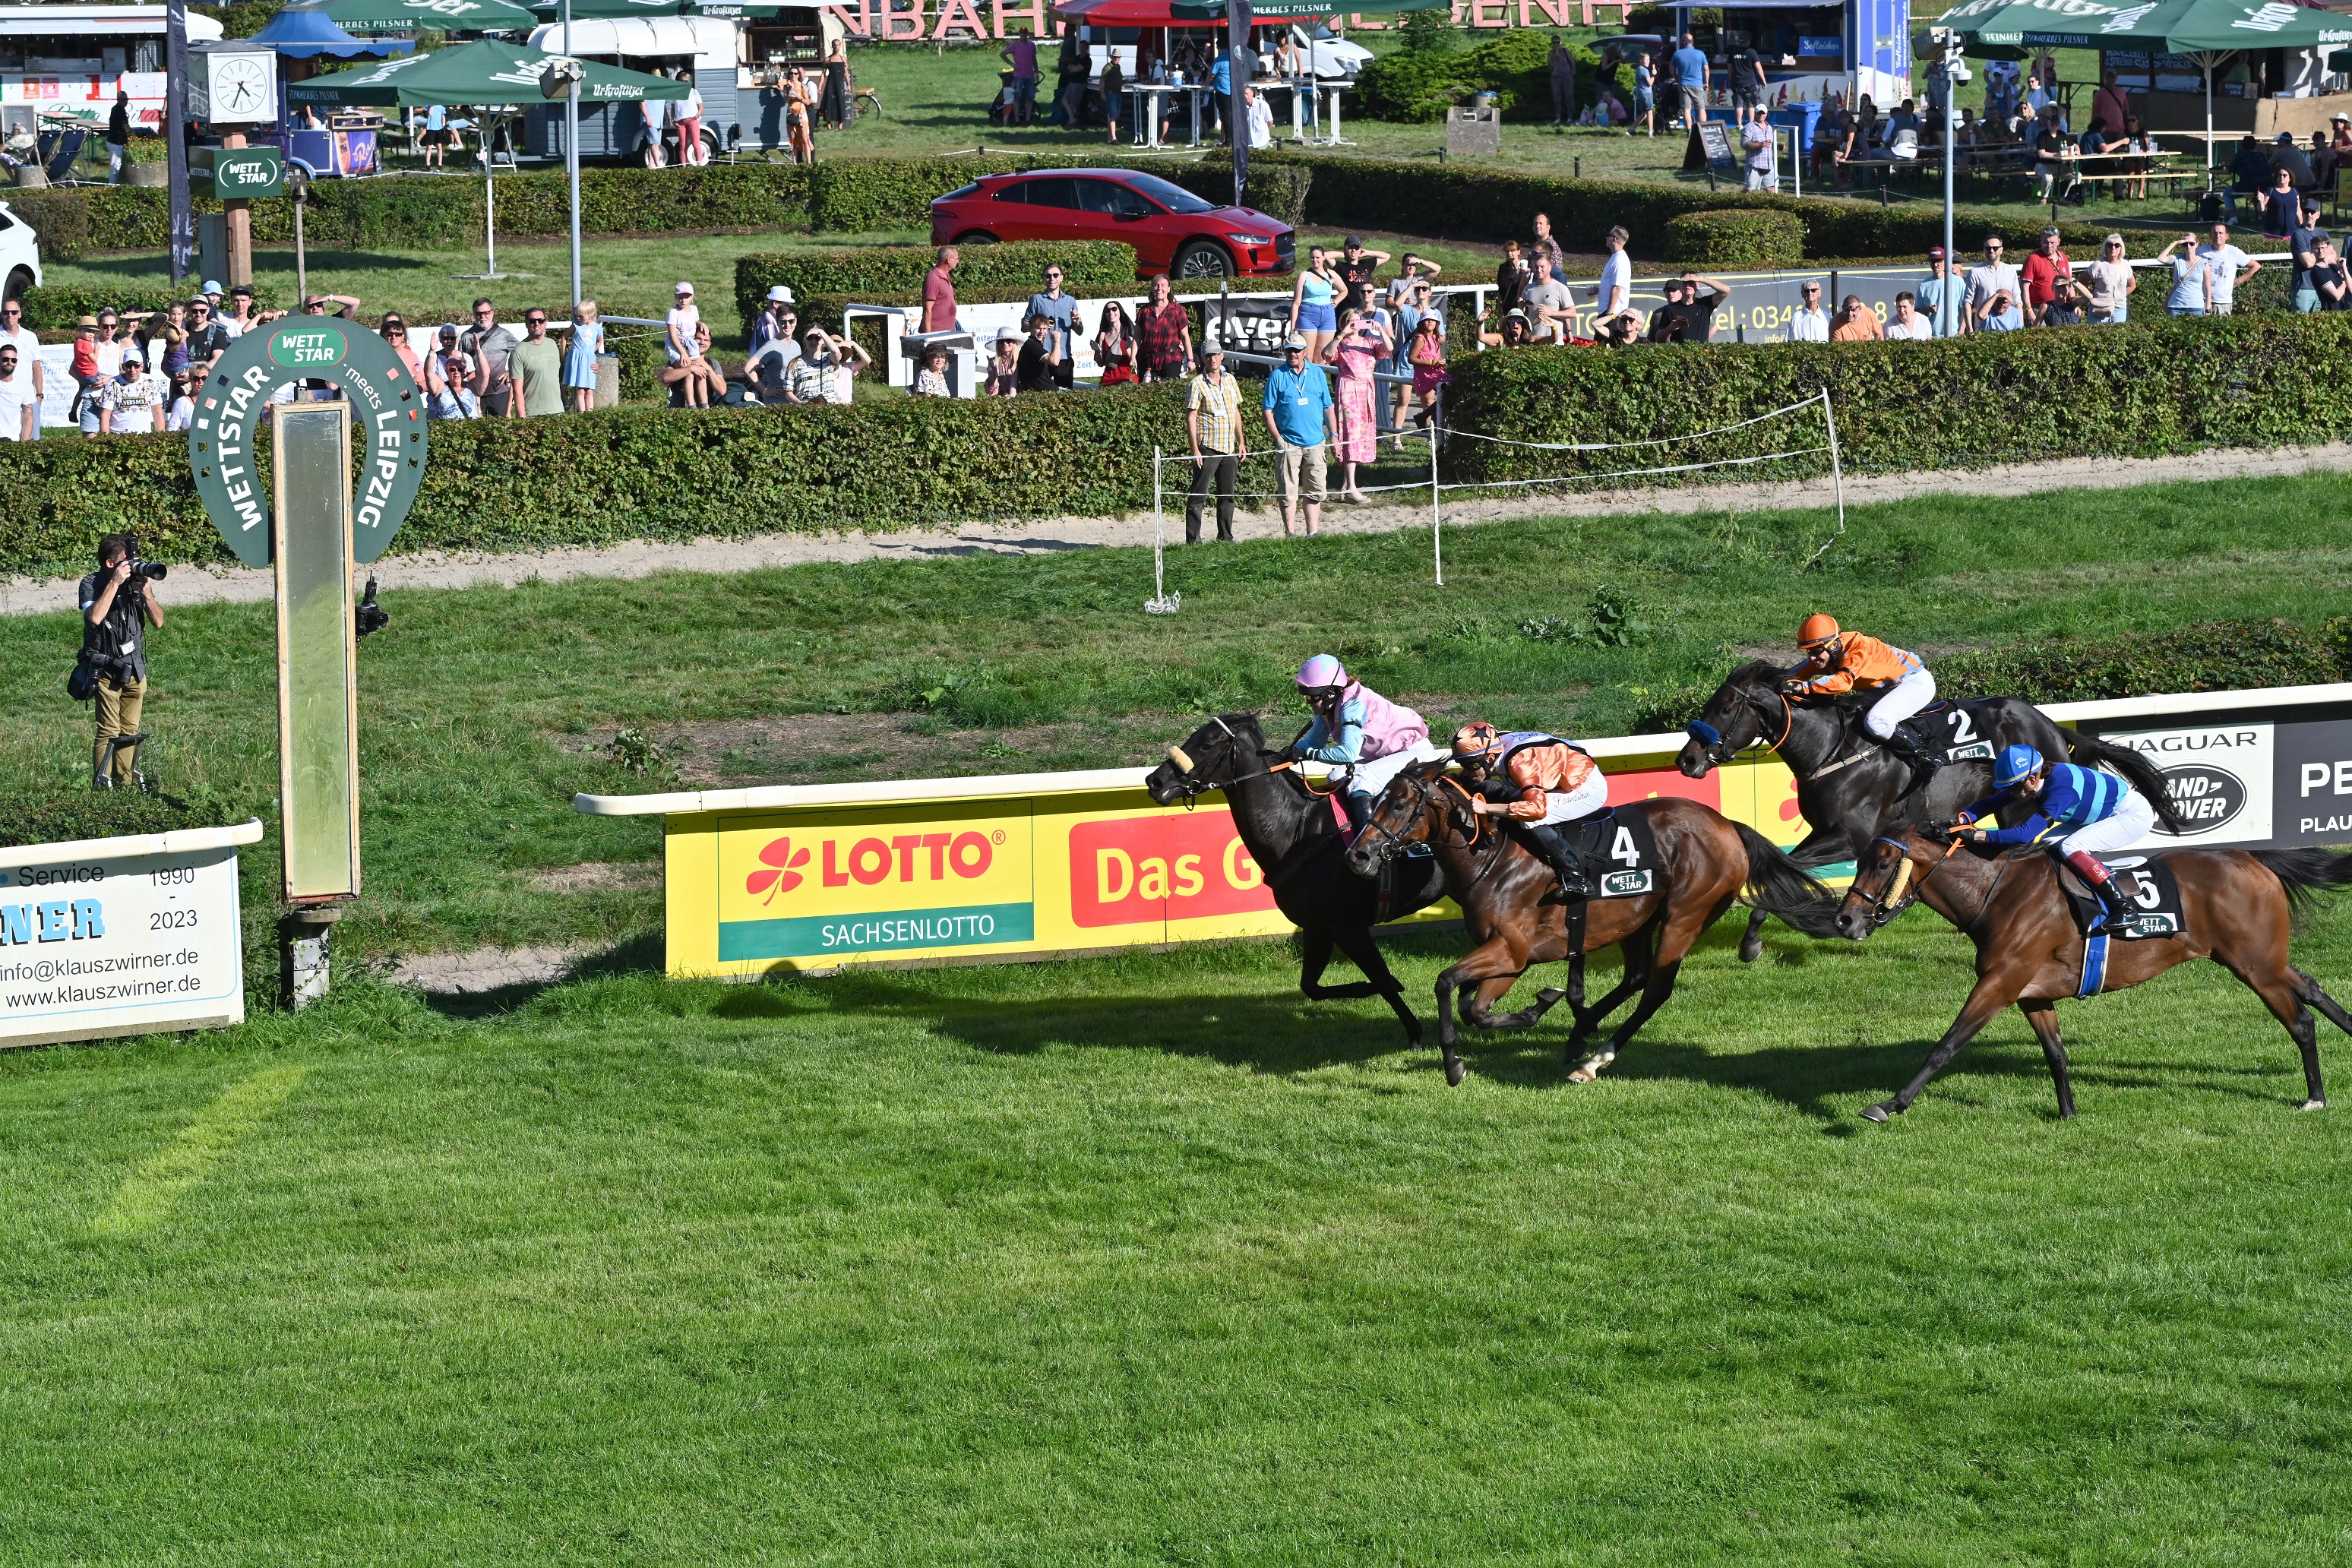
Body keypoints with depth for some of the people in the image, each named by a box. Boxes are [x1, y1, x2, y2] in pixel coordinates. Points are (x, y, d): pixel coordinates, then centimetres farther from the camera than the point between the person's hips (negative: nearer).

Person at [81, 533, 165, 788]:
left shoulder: (137, 580, 3)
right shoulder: (91, 584, -8)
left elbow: (158, 622, 3)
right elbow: (95, 617, -26)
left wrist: (147, 593, -13)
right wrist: (115, 583, -23)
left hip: (134, 669, 5)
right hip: (106, 669, -5)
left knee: (130, 731, 8)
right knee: (109, 732, -9)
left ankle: (125, 781, 15)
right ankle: (102, 784, -7)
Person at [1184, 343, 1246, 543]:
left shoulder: (1230, 381, 12)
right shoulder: (1198, 384, -6)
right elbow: (1191, 417, -8)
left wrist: (1241, 442, 16)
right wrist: (1195, 449, -14)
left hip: (1229, 449, 6)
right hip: (1207, 449, -6)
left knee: (1227, 496, 10)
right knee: (1198, 496, -5)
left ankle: (1225, 537, 17)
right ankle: (1192, 540, -4)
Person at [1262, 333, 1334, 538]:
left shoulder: (1317, 373, 9)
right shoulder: (1278, 376, 0)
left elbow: (1327, 407, 14)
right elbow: (1268, 411, -1)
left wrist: (1333, 434, 9)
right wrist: (1278, 438, -9)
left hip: (1315, 442, 3)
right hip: (1289, 442, -3)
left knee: (1315, 490, 6)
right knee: (1289, 491, -2)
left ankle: (1313, 532, 13)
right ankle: (1289, 533, 4)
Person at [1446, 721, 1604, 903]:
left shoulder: (1519, 761, -32)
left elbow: (1537, 807, -42)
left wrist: (1485, 808, -41)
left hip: (1589, 788, -9)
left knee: (1530, 820, -27)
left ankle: (1576, 879, -19)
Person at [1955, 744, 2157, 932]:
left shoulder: (2060, 788, -33)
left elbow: (2027, 833, -38)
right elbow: (1992, 802, -2)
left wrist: (1979, 835, -40)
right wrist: (1964, 818, -21)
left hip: (2136, 815, -10)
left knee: (2070, 847, -25)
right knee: (2047, 842, -1)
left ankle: (2123, 909, -22)